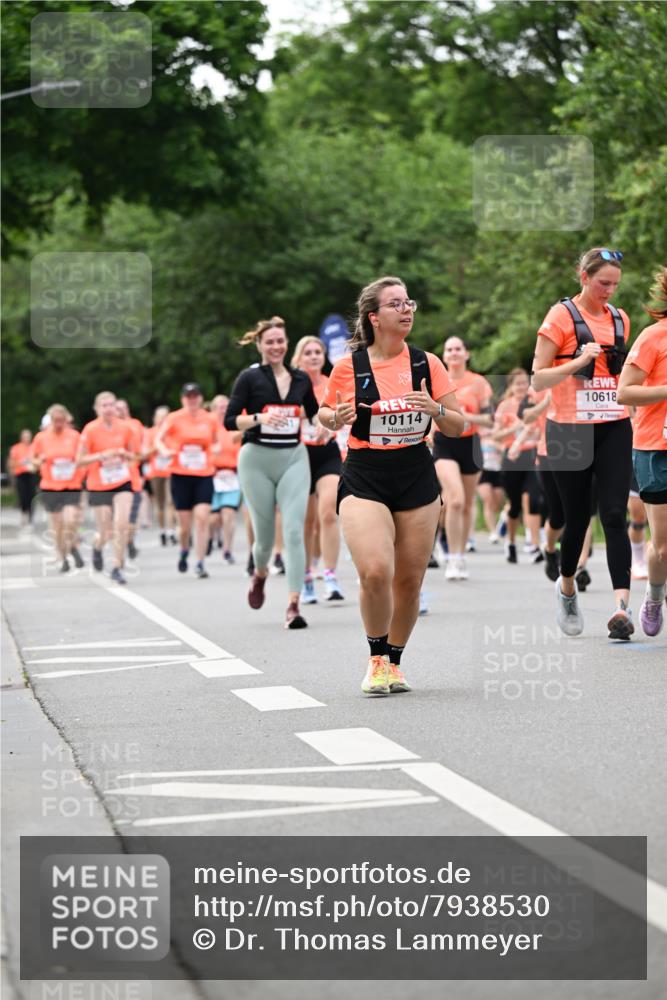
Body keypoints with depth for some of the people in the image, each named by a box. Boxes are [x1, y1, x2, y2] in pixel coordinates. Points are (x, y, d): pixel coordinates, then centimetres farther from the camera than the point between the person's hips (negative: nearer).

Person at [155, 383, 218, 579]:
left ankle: (200, 564, -9)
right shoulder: (174, 419, 0)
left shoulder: (210, 419, 6)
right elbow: (158, 439, -5)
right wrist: (165, 451, -26)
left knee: (202, 518, -13)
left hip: (204, 476, 1)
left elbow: (215, 442, 21)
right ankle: (184, 552, 35)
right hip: (180, 475, -1)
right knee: (185, 524, 3)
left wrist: (215, 450, -1)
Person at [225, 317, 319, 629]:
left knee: (294, 530, -12)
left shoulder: (300, 379, 9)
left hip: (294, 458, 2)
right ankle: (260, 574, 40)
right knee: (264, 532, 5)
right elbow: (230, 420, -7)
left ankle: (293, 606, -16)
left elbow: (315, 414, 23)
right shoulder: (250, 377, -1)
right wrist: (259, 418, -22)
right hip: (257, 459, -2)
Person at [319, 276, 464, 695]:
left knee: (409, 581, 4)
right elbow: (326, 413, 12)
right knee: (375, 572, -20)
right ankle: (376, 659, 3)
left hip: (417, 479, 3)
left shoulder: (427, 363, 2)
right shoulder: (348, 366, -4)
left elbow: (457, 426, 5)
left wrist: (436, 410, -15)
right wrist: (336, 418, -10)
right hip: (364, 480, -3)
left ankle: (394, 662, 25)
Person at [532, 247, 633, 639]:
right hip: (570, 428, -3)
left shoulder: (620, 319, 11)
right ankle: (567, 587, 33)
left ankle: (622, 606, -20)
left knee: (615, 515, -10)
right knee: (578, 516, 5)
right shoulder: (562, 316, -4)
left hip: (614, 427, 3)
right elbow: (538, 378, -7)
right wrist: (577, 362, -21)